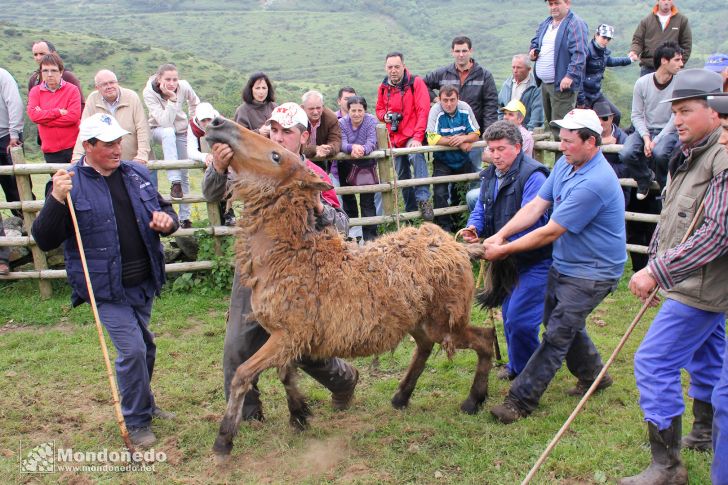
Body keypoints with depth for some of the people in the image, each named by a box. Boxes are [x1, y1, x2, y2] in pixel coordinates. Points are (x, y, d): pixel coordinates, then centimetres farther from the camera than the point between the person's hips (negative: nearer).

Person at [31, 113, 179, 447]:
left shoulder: (137, 174, 5)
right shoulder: (70, 185, -10)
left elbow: (165, 210, 18)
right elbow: (45, 240, -13)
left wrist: (167, 220, -7)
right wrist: (57, 200, -29)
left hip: (143, 283, 6)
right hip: (107, 288, -5)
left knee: (146, 347, 18)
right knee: (132, 350, -9)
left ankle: (144, 405, 41)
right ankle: (136, 422, 12)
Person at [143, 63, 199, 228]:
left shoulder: (184, 87, -18)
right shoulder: (149, 93, -25)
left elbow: (195, 103, 6)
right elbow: (165, 122, -34)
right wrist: (172, 99, -39)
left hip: (182, 131, 3)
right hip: (159, 130, -3)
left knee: (184, 173, 3)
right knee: (169, 133, -39)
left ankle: (185, 217, 14)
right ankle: (174, 183, -39)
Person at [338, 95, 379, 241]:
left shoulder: (371, 121, -11)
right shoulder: (341, 123, -7)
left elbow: (371, 142, -23)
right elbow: (342, 144, -21)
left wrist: (363, 150, -46)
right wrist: (352, 147, -44)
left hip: (367, 164, -3)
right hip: (346, 166, 3)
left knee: (367, 201, -7)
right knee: (348, 199, 14)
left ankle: (369, 235, -1)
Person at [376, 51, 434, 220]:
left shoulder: (416, 82, -8)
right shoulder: (384, 87, 7)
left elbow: (423, 111, -14)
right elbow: (379, 109, 22)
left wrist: (417, 137, -22)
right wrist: (385, 116, -4)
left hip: (412, 136, -5)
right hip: (394, 138, 6)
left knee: (416, 156, -35)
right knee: (402, 176, 10)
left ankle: (423, 200, -34)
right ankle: (411, 210, 23)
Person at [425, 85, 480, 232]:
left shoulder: (465, 109, -9)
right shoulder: (436, 110, -17)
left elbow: (476, 134, -5)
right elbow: (432, 139, -26)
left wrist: (463, 138, -27)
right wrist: (457, 141, -23)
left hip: (463, 159, 4)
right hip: (442, 161, -3)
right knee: (441, 193, -15)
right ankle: (444, 226, 0)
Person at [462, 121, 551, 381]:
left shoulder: (532, 175, -21)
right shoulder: (490, 175, 7)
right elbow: (481, 208, 12)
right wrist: (474, 227, -10)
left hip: (535, 260, -9)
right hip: (509, 259, 9)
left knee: (518, 320, -10)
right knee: (509, 315, 19)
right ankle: (516, 365, 39)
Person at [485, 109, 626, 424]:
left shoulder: (593, 183, -30)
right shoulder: (565, 165, 0)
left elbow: (550, 233, -26)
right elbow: (535, 206, -1)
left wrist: (504, 250, -19)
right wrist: (500, 235, -13)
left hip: (592, 272, -10)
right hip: (564, 265, 10)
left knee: (557, 335, -7)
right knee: (563, 322, 22)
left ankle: (521, 401, -3)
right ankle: (592, 375, 44)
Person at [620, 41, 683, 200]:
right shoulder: (642, 83, -3)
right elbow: (637, 115, -1)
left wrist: (656, 141, -17)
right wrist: (646, 137, -16)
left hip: (668, 132, -2)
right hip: (645, 130, 2)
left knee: (659, 153, -34)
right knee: (626, 154, -25)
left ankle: (666, 186, -1)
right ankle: (645, 178, 11)